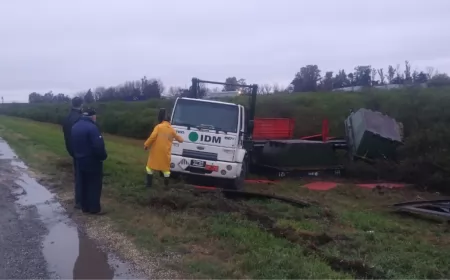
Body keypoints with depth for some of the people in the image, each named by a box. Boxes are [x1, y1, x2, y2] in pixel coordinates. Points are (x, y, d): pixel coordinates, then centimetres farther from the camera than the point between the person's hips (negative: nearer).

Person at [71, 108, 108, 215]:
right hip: (92, 161, -8)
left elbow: (72, 144, 14)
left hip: (80, 160, 8)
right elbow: (98, 146, -25)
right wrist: (103, 156, -10)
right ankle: (94, 208, 8)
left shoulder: (75, 126, 8)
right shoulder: (92, 127, -21)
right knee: (94, 185, 3)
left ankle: (85, 207, 23)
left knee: (83, 185, 15)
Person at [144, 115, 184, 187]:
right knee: (166, 167, 13)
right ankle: (166, 184, 16)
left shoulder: (158, 126, -1)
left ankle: (149, 184, 10)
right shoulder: (172, 130, 9)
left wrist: (146, 144, -5)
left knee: (151, 165, 10)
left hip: (156, 150, -2)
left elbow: (152, 136, -13)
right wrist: (181, 139, 44)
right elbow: (179, 139, 20)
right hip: (165, 152, 2)